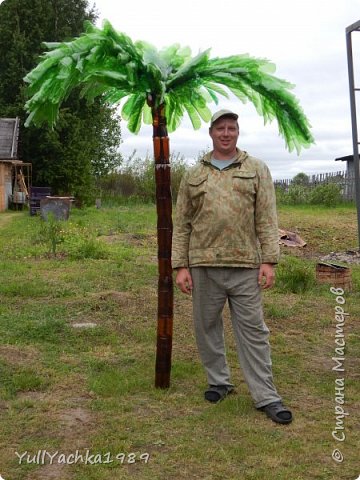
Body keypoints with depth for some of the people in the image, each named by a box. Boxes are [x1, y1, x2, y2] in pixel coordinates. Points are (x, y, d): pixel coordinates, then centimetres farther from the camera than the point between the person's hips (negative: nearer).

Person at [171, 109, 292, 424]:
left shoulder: (257, 170, 6)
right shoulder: (194, 175, 10)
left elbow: (267, 218, 1)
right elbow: (182, 224, 8)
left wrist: (269, 260, -8)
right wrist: (180, 265, 1)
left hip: (245, 265, -2)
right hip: (203, 265, 2)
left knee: (253, 330, 1)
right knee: (207, 326, 10)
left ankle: (266, 396, 8)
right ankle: (219, 381, 28)